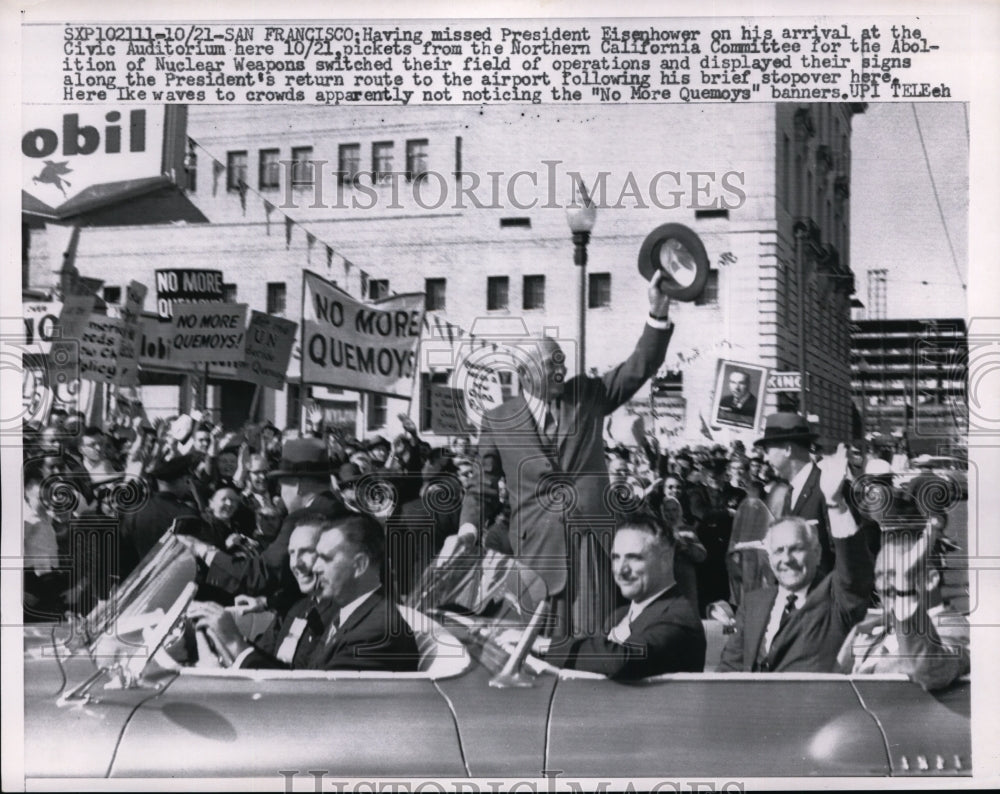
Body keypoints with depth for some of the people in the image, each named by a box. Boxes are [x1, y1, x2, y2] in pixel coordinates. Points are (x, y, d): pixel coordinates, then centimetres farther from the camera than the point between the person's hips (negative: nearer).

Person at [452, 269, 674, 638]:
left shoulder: (587, 396, 9)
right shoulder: (497, 422, 5)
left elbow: (638, 368, 0)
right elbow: (483, 487, 12)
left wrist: (658, 314, -13)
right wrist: (469, 527, -5)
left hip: (591, 543, 1)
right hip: (535, 549, -1)